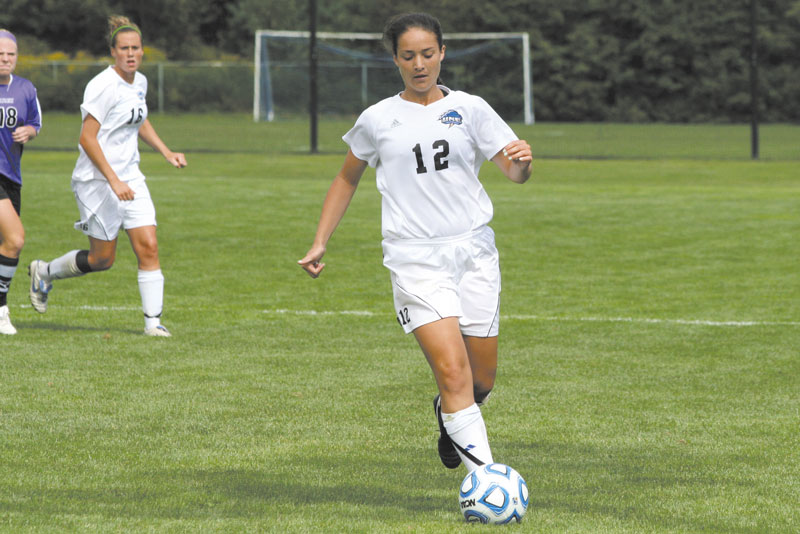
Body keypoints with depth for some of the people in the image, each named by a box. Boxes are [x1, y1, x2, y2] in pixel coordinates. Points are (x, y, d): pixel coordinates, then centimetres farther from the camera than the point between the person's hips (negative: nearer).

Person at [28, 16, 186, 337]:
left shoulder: (139, 82, 7)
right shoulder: (103, 86, -18)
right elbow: (87, 138, -20)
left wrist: (166, 152, 15)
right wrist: (114, 180, -24)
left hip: (130, 179, 7)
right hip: (97, 181, -7)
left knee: (148, 247, -6)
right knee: (103, 259, 1)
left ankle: (153, 321, -3)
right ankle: (45, 272, 26)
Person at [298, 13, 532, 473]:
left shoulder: (469, 109, 7)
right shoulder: (378, 120, 7)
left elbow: (515, 172, 2)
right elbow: (347, 179, 21)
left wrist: (522, 161, -22)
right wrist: (320, 243, 16)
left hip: (473, 250, 2)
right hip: (415, 258, -2)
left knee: (482, 378, 7)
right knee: (452, 371, -18)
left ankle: (450, 417, 42)